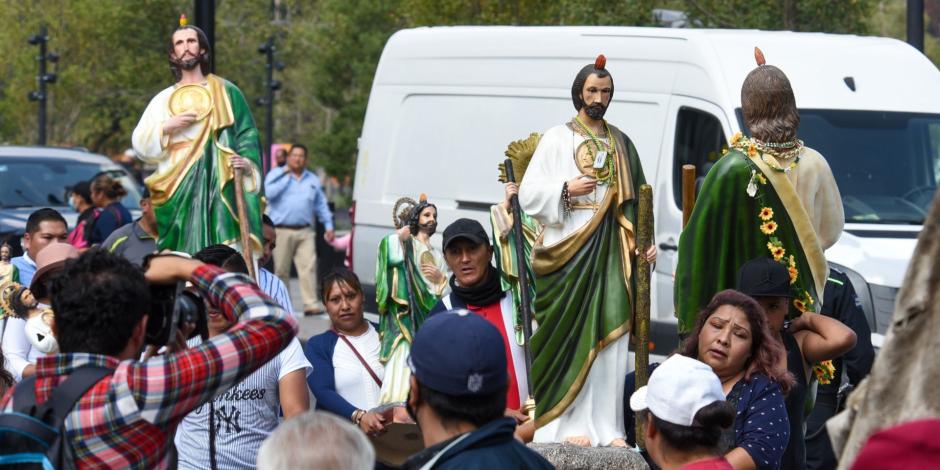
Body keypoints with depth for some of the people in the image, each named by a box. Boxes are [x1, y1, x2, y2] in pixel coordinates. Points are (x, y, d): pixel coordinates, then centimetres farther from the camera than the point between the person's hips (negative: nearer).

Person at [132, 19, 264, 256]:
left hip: (220, 186, -2)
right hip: (178, 191, 2)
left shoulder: (226, 92, 11)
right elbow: (140, 145, 10)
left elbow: (248, 135, 5)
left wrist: (248, 162, -13)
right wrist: (167, 127, -6)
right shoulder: (163, 100, 16)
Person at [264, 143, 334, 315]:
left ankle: (311, 304, -15)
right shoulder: (276, 174, 7)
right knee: (281, 270, 1)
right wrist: (286, 176, -7)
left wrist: (328, 225, 15)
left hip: (305, 232, 2)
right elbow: (269, 193, -12)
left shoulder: (312, 180, 18)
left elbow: (321, 204, 23)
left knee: (309, 267, -11)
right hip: (282, 231, -2)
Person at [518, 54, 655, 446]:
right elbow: (529, 194, -1)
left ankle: (606, 425, 1)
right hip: (570, 248, -4)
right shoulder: (557, 139, 4)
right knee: (572, 334, -6)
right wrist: (566, 190, -17)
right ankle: (570, 424, -4)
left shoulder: (621, 143, 16)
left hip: (612, 251, 4)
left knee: (610, 336, -1)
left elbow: (635, 200, 16)